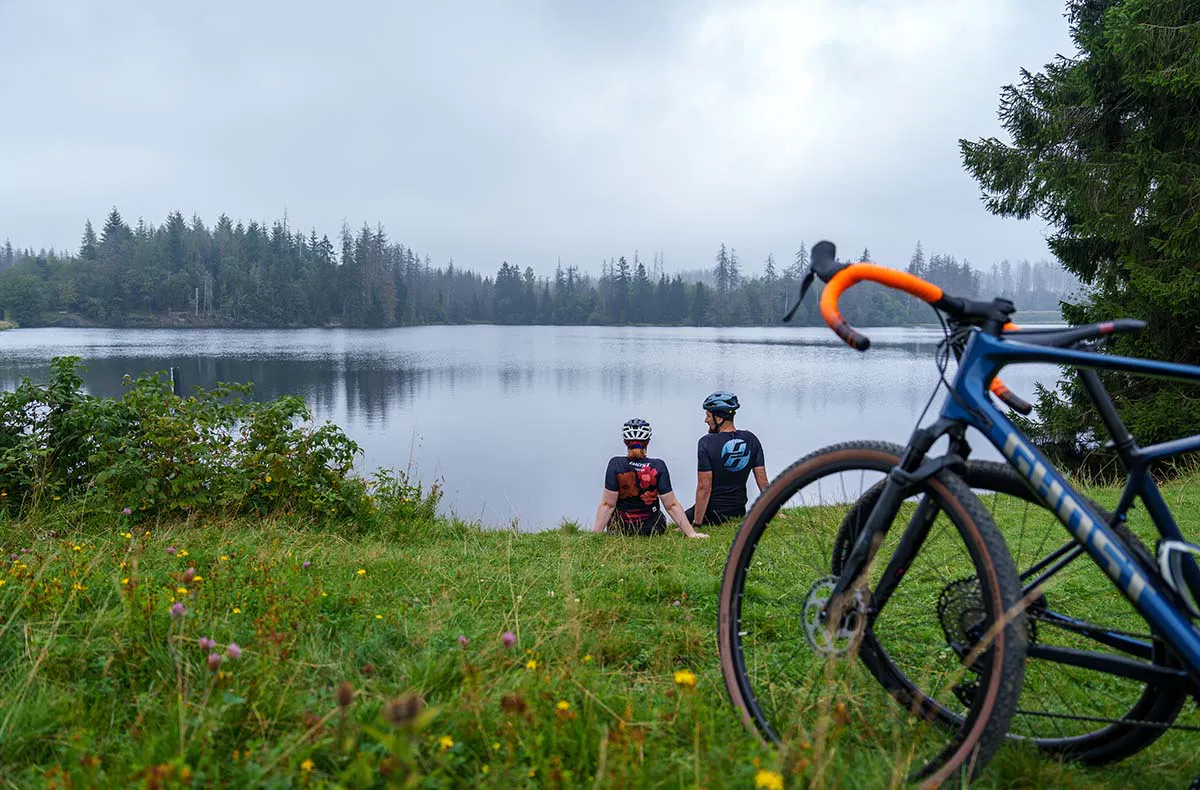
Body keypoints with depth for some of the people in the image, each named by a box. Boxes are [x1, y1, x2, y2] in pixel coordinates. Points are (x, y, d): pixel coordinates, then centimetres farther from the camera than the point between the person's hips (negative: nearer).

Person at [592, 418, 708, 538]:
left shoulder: (616, 464, -16)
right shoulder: (658, 467, -14)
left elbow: (607, 504, -16)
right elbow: (672, 505, -13)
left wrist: (596, 532, -11)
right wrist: (691, 533, -7)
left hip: (620, 528, 0)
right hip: (652, 530, 1)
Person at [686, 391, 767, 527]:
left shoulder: (706, 443, -17)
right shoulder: (751, 440, -1)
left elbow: (704, 488, -18)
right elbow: (763, 483, 1)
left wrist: (697, 524, -15)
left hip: (712, 513, -5)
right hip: (740, 512, 6)